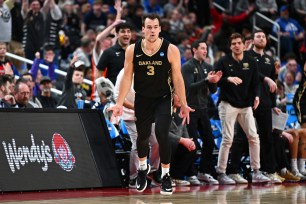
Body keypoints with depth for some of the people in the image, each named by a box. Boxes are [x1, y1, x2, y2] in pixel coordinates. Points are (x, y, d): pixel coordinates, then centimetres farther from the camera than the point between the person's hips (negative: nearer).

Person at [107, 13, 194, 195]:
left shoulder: (171, 50, -12)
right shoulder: (133, 50, -7)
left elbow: (177, 78, -8)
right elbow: (127, 78, -2)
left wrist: (184, 104, -10)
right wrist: (119, 103, -6)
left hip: (163, 99, -2)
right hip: (142, 99, 2)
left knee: (162, 134, -18)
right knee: (143, 136, 14)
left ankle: (166, 175, -2)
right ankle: (143, 168, 43)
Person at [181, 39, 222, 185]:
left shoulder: (208, 68, 12)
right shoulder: (187, 67, -6)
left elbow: (212, 90, 13)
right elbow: (189, 87, -18)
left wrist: (214, 82, -9)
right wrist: (206, 80, -27)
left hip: (203, 109, 7)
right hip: (191, 109, -7)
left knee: (209, 142, 6)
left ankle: (204, 172, 16)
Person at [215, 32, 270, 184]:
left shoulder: (251, 62, 9)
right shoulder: (224, 62, 0)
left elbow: (255, 82, 11)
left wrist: (256, 95, -7)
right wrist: (228, 79, -22)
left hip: (246, 105, 4)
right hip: (228, 105, -4)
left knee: (253, 137, -2)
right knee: (227, 139, -8)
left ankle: (256, 173, 5)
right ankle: (221, 173, -1)